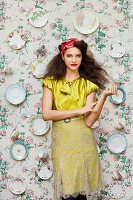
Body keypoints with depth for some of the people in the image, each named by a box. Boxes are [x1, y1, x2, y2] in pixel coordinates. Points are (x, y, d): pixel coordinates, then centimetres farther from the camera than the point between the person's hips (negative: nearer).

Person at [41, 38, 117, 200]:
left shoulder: (88, 84, 7)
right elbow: (46, 114, -6)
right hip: (61, 140, -1)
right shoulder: (52, 82, 7)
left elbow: (89, 121, -5)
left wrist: (104, 96, -14)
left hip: (83, 139, 1)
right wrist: (78, 110, -7)